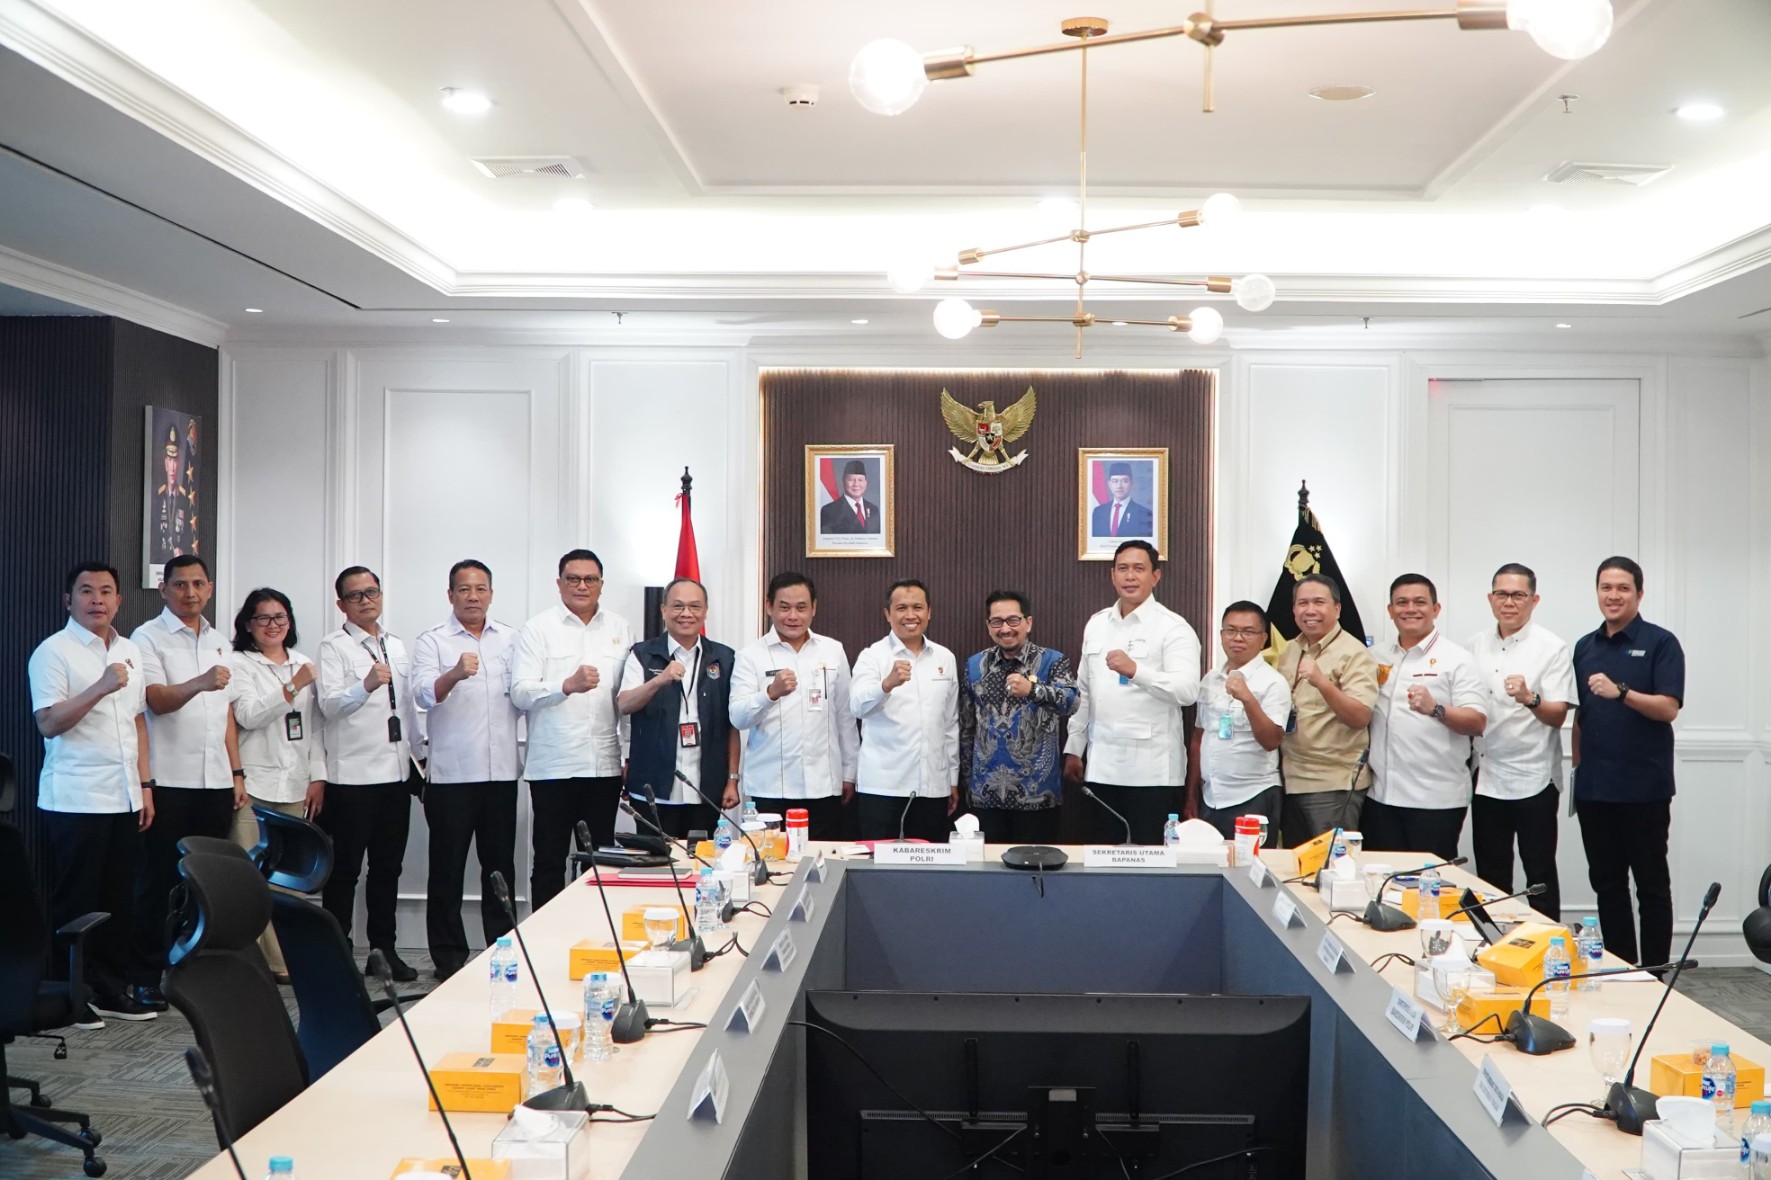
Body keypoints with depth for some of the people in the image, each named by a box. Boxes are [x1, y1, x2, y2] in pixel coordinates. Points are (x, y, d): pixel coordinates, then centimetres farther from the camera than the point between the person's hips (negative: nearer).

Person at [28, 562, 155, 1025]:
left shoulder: (130, 651, 13)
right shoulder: (53, 652, -7)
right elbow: (48, 723, -16)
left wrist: (145, 784, 13)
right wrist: (101, 687, -26)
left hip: (123, 798, 6)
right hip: (74, 801, -6)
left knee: (120, 900, 10)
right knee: (75, 903, 2)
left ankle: (111, 988, 19)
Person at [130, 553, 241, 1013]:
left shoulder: (218, 642, 16)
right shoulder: (148, 638, -2)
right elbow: (157, 700, -16)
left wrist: (237, 772, 13)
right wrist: (199, 684, -35)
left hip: (216, 781, 5)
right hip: (169, 781, -5)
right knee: (158, 881, 0)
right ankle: (145, 976, 8)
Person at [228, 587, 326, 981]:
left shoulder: (302, 664, 18)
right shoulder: (239, 664, 4)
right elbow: (248, 715, -10)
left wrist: (318, 776, 9)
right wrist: (293, 687, -17)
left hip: (296, 785, 4)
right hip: (254, 784, -4)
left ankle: (285, 960, 8)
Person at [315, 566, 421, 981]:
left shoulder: (397, 646, 16)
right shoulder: (334, 647, -3)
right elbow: (330, 704, -17)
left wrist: (416, 756, 20)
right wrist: (366, 685, -33)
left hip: (396, 773, 6)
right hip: (352, 775, -6)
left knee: (388, 867, 11)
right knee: (344, 870, 0)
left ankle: (383, 948, 20)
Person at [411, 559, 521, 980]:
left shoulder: (511, 639, 11)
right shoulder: (431, 641, 0)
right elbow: (424, 694, -15)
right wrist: (455, 674, -34)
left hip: (501, 771, 3)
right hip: (451, 772, -3)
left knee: (500, 866, 10)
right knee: (448, 868, 4)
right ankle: (448, 957, 12)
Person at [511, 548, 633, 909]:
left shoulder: (620, 629, 11)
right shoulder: (538, 629, 1)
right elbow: (520, 693, -9)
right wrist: (568, 685, -24)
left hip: (605, 765, 3)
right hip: (553, 766, -3)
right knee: (549, 861, 5)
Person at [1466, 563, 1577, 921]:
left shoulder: (1552, 648, -8)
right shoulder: (1477, 644, 7)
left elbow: (1558, 716, -14)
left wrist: (1529, 699, -32)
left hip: (1533, 780, -5)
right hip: (1486, 777, 5)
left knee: (1540, 874, 3)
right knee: (1490, 875, 13)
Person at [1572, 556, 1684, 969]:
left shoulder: (1660, 643, -4)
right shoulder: (1584, 647, 12)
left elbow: (1668, 708, -13)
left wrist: (1620, 692, -28)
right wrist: (1578, 766, 10)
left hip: (1644, 789, -5)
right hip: (1594, 789, 5)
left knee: (1652, 885, 3)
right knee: (1607, 884, 10)